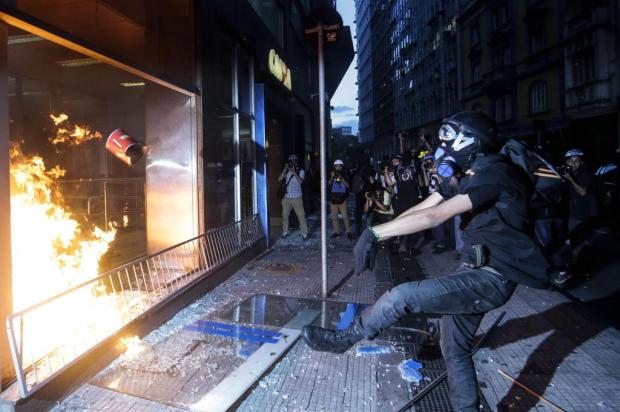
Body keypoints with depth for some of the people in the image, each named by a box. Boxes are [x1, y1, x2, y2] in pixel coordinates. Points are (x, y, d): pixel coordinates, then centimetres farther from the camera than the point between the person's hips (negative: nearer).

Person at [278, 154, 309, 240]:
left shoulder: (301, 171, -1)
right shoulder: (287, 171, 6)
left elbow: (300, 181, -16)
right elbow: (279, 179, -4)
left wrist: (294, 173, -22)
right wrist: (285, 169, -8)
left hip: (297, 197, -3)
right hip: (287, 197, 3)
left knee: (301, 215, -3)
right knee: (285, 215, 8)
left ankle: (304, 233, 3)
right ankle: (285, 232, 21)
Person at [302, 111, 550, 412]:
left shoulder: (494, 174, -18)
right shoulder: (471, 174, 12)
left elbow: (434, 216, -29)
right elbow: (423, 207, 4)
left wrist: (376, 232, -28)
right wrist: (377, 234, -5)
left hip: (492, 278, -10)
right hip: (477, 272, 10)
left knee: (402, 296, -16)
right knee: (454, 348, 15)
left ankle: (343, 340, 4)